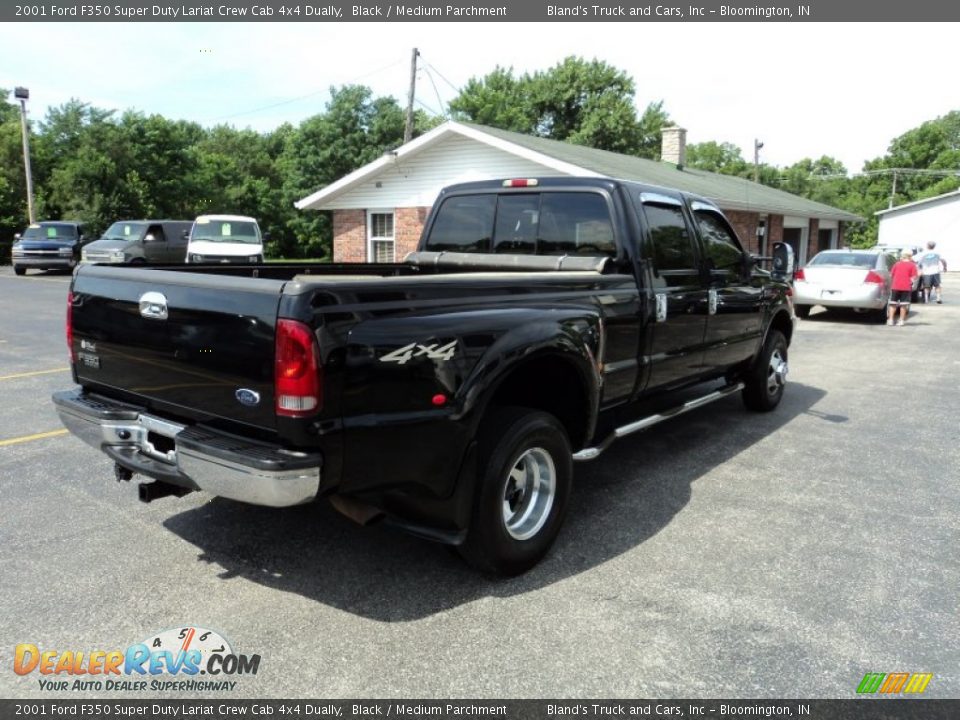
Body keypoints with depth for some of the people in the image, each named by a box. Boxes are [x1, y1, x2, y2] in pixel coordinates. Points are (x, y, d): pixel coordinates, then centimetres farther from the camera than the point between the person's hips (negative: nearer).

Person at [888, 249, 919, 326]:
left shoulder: (897, 264, 8)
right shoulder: (912, 265, 1)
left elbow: (891, 274, 8)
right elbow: (913, 277, -6)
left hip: (895, 286, 2)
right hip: (906, 287, -2)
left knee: (893, 303, 7)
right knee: (903, 304, 3)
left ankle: (890, 319, 2)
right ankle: (901, 320, 5)